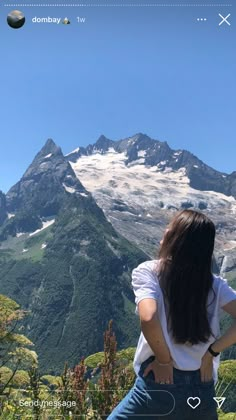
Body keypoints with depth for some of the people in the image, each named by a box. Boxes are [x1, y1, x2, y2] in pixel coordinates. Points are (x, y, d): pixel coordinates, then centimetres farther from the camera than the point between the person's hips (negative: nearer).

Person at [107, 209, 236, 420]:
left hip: (160, 383, -3)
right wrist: (211, 352, -3)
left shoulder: (147, 271, -11)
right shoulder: (214, 284, 0)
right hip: (203, 391, 4)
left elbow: (148, 318, -26)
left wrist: (164, 360, -11)